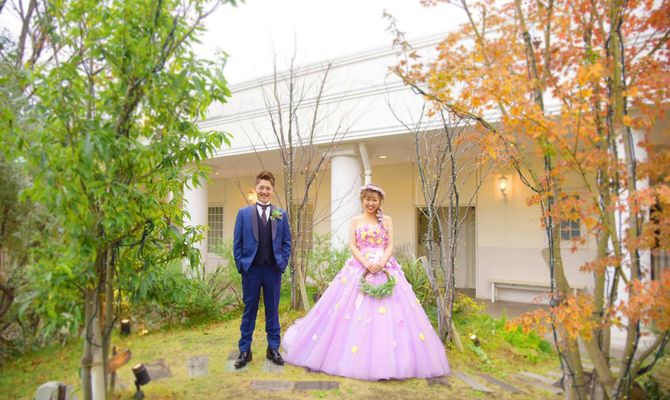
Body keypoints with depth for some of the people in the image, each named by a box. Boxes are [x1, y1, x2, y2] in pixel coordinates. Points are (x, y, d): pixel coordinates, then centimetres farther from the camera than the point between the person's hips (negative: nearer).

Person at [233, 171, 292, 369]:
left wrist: (283, 264, -1)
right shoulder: (244, 213, 3)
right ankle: (244, 350, 20)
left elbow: (287, 242, 7)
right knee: (249, 310, 9)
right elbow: (237, 242, 3)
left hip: (273, 270, 1)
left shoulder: (281, 214, 5)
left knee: (272, 310, 11)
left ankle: (273, 348, 24)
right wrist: (240, 265, -4)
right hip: (251, 269, -1)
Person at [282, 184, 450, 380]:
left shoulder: (387, 220, 11)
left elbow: (390, 246, 3)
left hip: (385, 269, 1)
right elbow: (352, 246, 1)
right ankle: (356, 359, 7)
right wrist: (366, 263, -15)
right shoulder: (355, 221, 10)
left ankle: (388, 361, 4)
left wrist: (381, 262, -15)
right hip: (359, 268, 0)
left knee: (390, 312, -6)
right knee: (354, 311, -5)